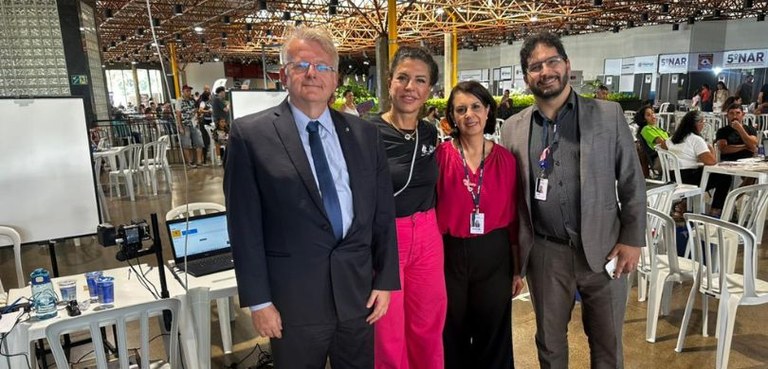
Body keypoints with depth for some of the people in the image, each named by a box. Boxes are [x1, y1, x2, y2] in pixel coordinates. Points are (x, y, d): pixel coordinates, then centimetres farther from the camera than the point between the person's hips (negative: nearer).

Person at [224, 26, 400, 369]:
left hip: (358, 290, 3)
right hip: (293, 296, -3)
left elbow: (383, 213, 5)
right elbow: (244, 224, -7)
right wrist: (258, 300, -7)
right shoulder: (250, 134, -6)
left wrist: (385, 281, 4)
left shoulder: (364, 134, 4)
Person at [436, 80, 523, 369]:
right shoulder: (440, 155, -8)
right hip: (450, 254, -1)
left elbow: (512, 217, 4)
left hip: (494, 255, 2)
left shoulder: (505, 159, 0)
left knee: (493, 338, 16)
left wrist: (517, 269, 7)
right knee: (452, 337, 16)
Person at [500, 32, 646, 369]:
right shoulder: (513, 128, 1)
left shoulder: (609, 114, -2)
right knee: (549, 341, 17)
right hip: (544, 253, 1)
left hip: (602, 248, -1)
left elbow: (632, 182, 1)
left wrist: (632, 240, -4)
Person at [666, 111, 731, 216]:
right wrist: (712, 149, 2)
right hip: (689, 179, -8)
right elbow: (711, 161, -20)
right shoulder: (696, 139, -12)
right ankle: (715, 210, 14)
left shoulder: (673, 138, 10)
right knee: (725, 177, 9)